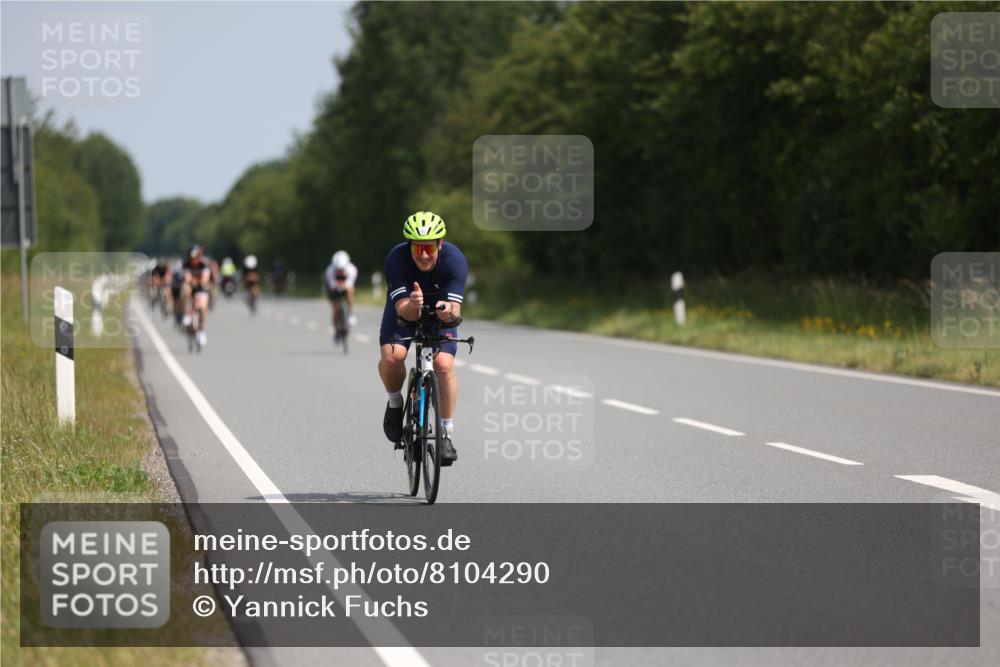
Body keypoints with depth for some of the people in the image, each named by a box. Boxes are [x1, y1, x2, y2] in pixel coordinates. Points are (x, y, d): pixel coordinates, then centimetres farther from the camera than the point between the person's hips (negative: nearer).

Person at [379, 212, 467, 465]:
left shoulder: (454, 259, -31)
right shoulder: (396, 259, -32)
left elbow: (456, 309, -35)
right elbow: (403, 310, -37)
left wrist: (448, 310, -58)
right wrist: (412, 306, -60)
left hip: (440, 313, 0)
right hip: (405, 311, 0)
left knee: (444, 364, -21)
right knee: (392, 355, -27)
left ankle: (447, 433, -6)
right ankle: (395, 403, 4)